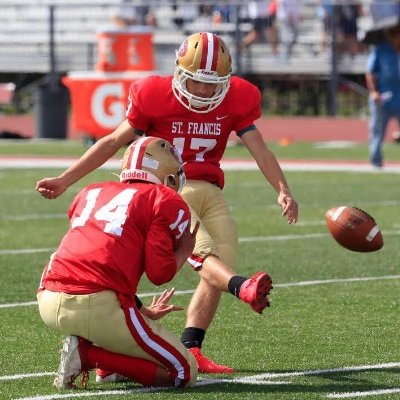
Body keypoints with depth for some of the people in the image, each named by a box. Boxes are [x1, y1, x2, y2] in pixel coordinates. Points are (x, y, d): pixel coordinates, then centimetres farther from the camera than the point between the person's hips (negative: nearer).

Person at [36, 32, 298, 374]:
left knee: (220, 273, -10)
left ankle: (191, 348, -6)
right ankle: (243, 288, -58)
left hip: (209, 190, 5)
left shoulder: (236, 100, 4)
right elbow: (114, 142, 1)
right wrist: (65, 180, 0)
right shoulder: (155, 97, -5)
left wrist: (283, 190, -15)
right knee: (202, 251, -30)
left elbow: (260, 149, 2)